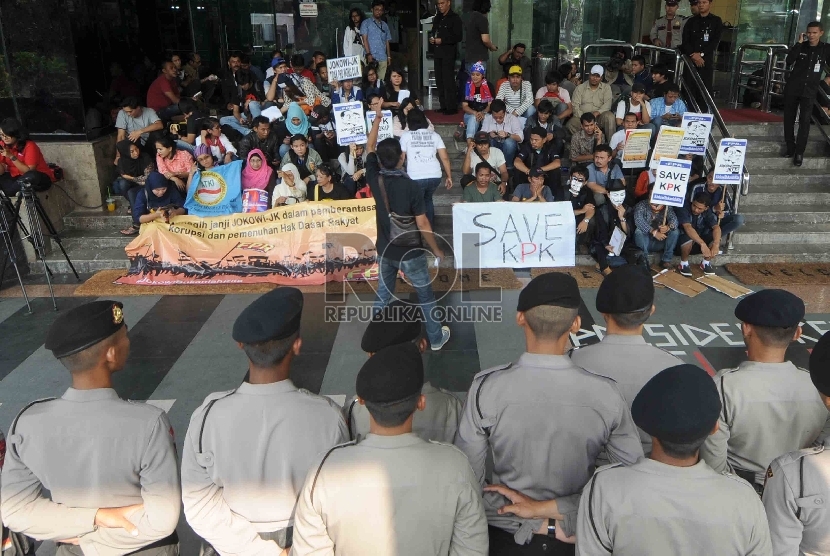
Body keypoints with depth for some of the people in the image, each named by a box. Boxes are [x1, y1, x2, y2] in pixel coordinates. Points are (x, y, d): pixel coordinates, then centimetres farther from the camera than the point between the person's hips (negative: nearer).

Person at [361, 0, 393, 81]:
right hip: (371, 57, -4)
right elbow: (365, 39, -2)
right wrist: (368, 54, -13)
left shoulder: (385, 25, 19)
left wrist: (389, 56, 13)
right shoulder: (366, 23, 6)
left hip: (383, 58, 4)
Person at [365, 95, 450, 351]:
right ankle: (436, 338, 24)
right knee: (425, 295, 12)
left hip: (385, 250, 4)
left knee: (383, 295, 19)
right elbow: (422, 224, -17)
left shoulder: (374, 179, -9)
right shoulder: (411, 186, -21)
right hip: (410, 252, -4)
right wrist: (436, 249, -5)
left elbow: (370, 148, 7)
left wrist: (377, 116, 5)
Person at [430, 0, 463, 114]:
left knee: (448, 81, -10)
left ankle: (452, 107, -7)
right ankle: (443, 106, 14)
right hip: (437, 52, 7)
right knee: (439, 81, 7)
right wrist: (432, 38, 4)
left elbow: (459, 37, -11)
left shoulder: (455, 18, -5)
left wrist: (442, 40, -16)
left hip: (448, 53, -7)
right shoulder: (437, 18, 18)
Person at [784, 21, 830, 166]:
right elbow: (789, 61, -15)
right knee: (789, 119, 8)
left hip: (809, 91, -1)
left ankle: (799, 152, -3)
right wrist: (799, 43, -16)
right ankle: (790, 147, 22)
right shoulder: (801, 46, 1)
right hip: (792, 88, 1)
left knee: (804, 121, -7)